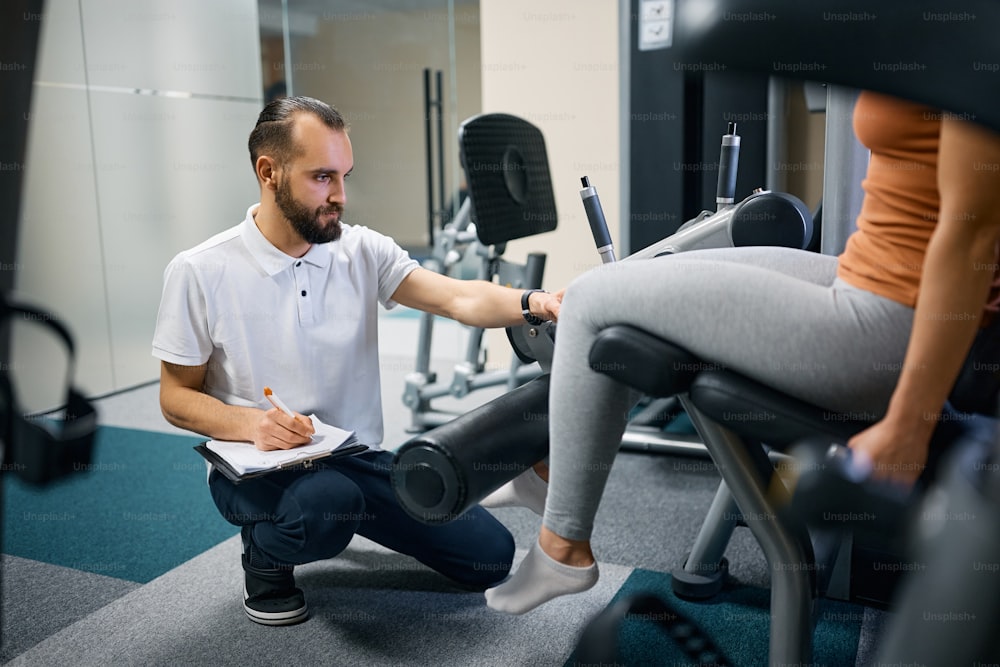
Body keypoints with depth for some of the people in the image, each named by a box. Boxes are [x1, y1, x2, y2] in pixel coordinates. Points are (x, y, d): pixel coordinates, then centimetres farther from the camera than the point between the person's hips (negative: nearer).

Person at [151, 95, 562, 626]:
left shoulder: (363, 251, -3)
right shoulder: (199, 273, -10)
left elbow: (458, 298, -15)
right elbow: (175, 396, -3)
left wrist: (534, 303, -36)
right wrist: (249, 423, -23)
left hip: (356, 459, 5)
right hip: (254, 467, -4)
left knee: (490, 555, 0)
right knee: (327, 502, -40)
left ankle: (338, 516, 21)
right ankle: (265, 551, -2)